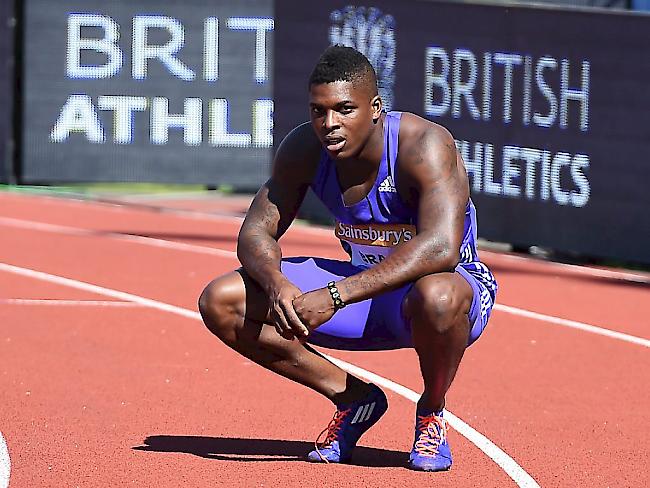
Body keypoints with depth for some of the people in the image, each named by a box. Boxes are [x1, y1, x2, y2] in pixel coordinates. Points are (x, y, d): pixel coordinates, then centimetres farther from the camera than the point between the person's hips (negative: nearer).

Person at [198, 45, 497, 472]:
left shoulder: (424, 145, -28)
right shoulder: (304, 149, -10)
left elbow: (441, 248, -42)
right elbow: (256, 232, -6)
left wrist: (335, 296, -45)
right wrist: (277, 284, -31)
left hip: (458, 282, -5)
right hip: (366, 287, 6)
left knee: (435, 297, -45)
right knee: (220, 303, -10)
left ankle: (432, 412, -10)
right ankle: (353, 398, 5)